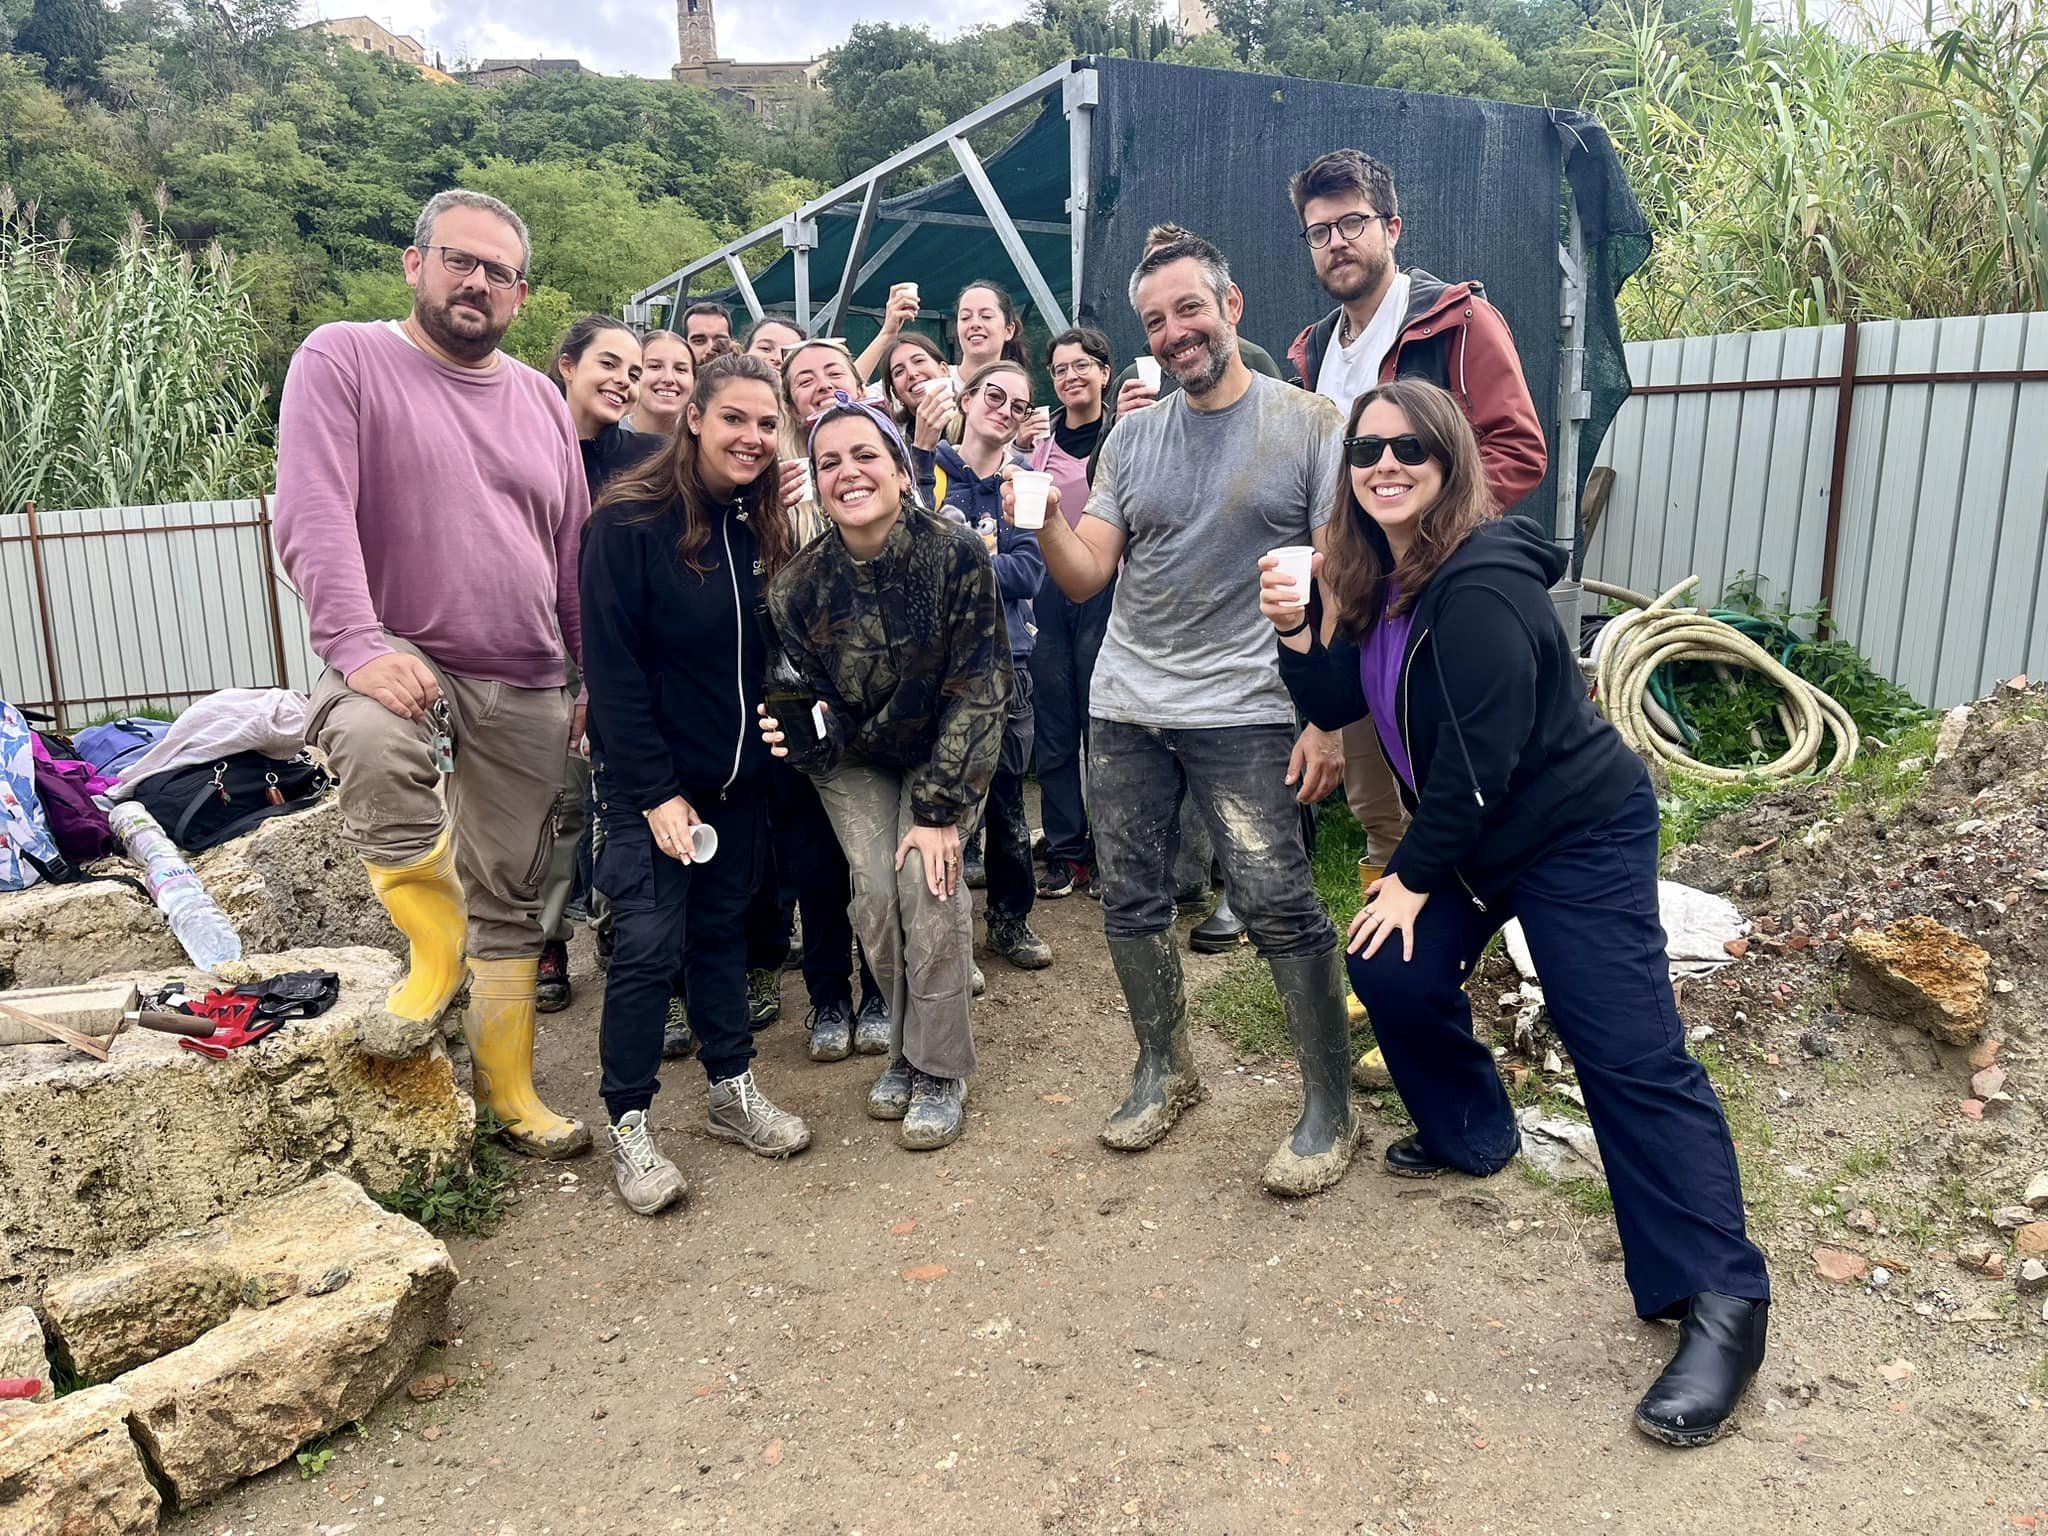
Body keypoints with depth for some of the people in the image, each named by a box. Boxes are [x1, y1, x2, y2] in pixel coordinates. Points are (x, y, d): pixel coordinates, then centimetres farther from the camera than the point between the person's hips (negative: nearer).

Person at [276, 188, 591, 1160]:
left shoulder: (541, 400, 14)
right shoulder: (343, 360, -2)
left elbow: (575, 556, 15)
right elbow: (312, 514, -16)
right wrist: (357, 647, -29)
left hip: (526, 690, 4)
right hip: (400, 660, -4)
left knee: (513, 900, 8)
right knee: (372, 744, -39)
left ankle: (508, 1089, 24)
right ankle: (434, 951, -13)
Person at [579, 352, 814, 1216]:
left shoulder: (763, 526, 5)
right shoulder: (630, 522, -14)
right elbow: (612, 668, -16)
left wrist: (774, 738, -2)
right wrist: (656, 791, -18)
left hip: (737, 775, 6)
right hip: (650, 779, -5)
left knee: (723, 926, 14)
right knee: (649, 943, -5)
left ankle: (731, 1088, 28)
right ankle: (628, 1127, 9)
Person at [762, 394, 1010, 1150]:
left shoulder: (957, 554, -25)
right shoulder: (798, 585, -19)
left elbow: (977, 689, -21)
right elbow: (818, 712, -7)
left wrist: (940, 809, -22)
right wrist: (798, 733, -32)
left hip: (943, 752, -2)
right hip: (855, 757, 2)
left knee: (928, 880, -18)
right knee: (875, 891, -12)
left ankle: (940, 1070, -1)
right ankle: (906, 1046, 13)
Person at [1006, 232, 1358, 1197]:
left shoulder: (1309, 423, -1)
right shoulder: (1131, 439, 10)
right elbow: (1085, 579, 6)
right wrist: (1045, 519, -14)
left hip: (1243, 711, -4)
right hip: (1124, 707, 5)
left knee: (1279, 906, -7)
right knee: (1131, 900, 10)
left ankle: (1331, 1107, 10)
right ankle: (1163, 1070, 30)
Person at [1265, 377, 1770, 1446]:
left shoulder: (1482, 582, -24)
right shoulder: (1378, 576, 5)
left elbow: (1479, 748, -24)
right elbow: (1335, 704, 5)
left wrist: (1415, 873, -16)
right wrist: (1296, 631, -13)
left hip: (1579, 835, -9)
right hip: (1475, 837, 9)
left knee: (1630, 1056, -13)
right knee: (1391, 970, 6)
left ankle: (1719, 1303, -7)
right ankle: (1471, 1134, 30)